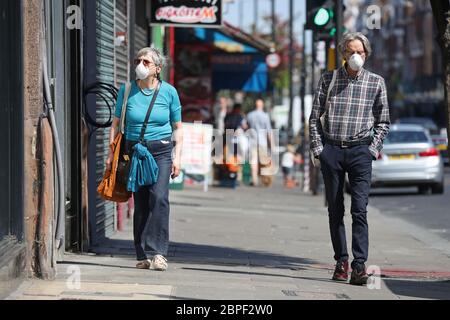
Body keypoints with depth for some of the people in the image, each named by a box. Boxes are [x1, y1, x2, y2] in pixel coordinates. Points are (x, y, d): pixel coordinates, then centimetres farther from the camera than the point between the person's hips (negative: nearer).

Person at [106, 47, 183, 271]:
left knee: (159, 196, -19)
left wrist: (177, 157, 0)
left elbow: (177, 128, 8)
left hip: (161, 151, -2)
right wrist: (112, 153, 3)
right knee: (140, 202, 1)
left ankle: (159, 252, -22)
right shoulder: (127, 91, 4)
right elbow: (116, 123, 11)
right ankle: (142, 255, 7)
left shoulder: (169, 92, 2)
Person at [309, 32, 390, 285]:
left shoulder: (376, 82, 6)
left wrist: (374, 149, 1)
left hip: (360, 150, -2)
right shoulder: (329, 79, 7)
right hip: (331, 150, 2)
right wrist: (318, 148, 1)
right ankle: (341, 261, 15)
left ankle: (360, 265, -15)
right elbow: (315, 117, 9)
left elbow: (383, 121, 12)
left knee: (360, 209, -11)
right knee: (335, 210, 6)